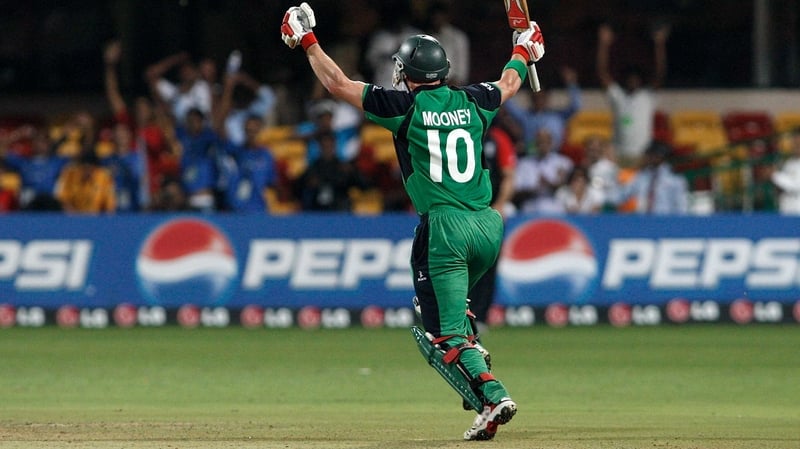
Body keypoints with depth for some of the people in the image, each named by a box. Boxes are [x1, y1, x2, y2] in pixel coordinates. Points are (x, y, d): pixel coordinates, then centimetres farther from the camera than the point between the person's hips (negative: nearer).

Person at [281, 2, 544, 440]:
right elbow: (509, 83, 34)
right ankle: (475, 364, 11)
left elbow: (337, 83, 4)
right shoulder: (471, 102, 11)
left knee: (448, 330, -5)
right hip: (488, 225, 6)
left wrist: (308, 42, 16)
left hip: (444, 227, -6)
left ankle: (492, 394, -22)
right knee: (444, 304, 29)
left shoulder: (405, 106, -2)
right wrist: (522, 51, 54)